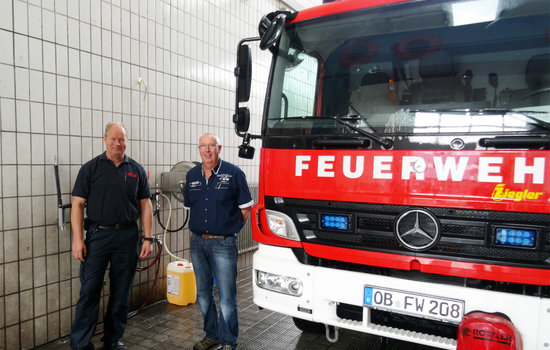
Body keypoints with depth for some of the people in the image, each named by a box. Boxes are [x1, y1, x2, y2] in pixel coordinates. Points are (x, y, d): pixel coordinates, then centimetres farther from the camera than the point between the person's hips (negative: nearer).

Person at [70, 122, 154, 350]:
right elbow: (78, 204, -1)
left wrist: (148, 238, 1)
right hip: (97, 234, -2)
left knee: (121, 292, 10)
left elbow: (145, 205, 7)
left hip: (127, 237, 2)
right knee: (89, 290, 1)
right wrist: (77, 239, -8)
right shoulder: (91, 168, 2)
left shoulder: (136, 170, 7)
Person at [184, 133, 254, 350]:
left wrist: (231, 228, 0)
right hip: (197, 242, 6)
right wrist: (200, 228, 11)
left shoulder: (233, 173, -7)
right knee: (203, 294, 17)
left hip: (223, 244, -5)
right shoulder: (192, 175, 8)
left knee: (226, 298, 0)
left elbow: (246, 207, -2)